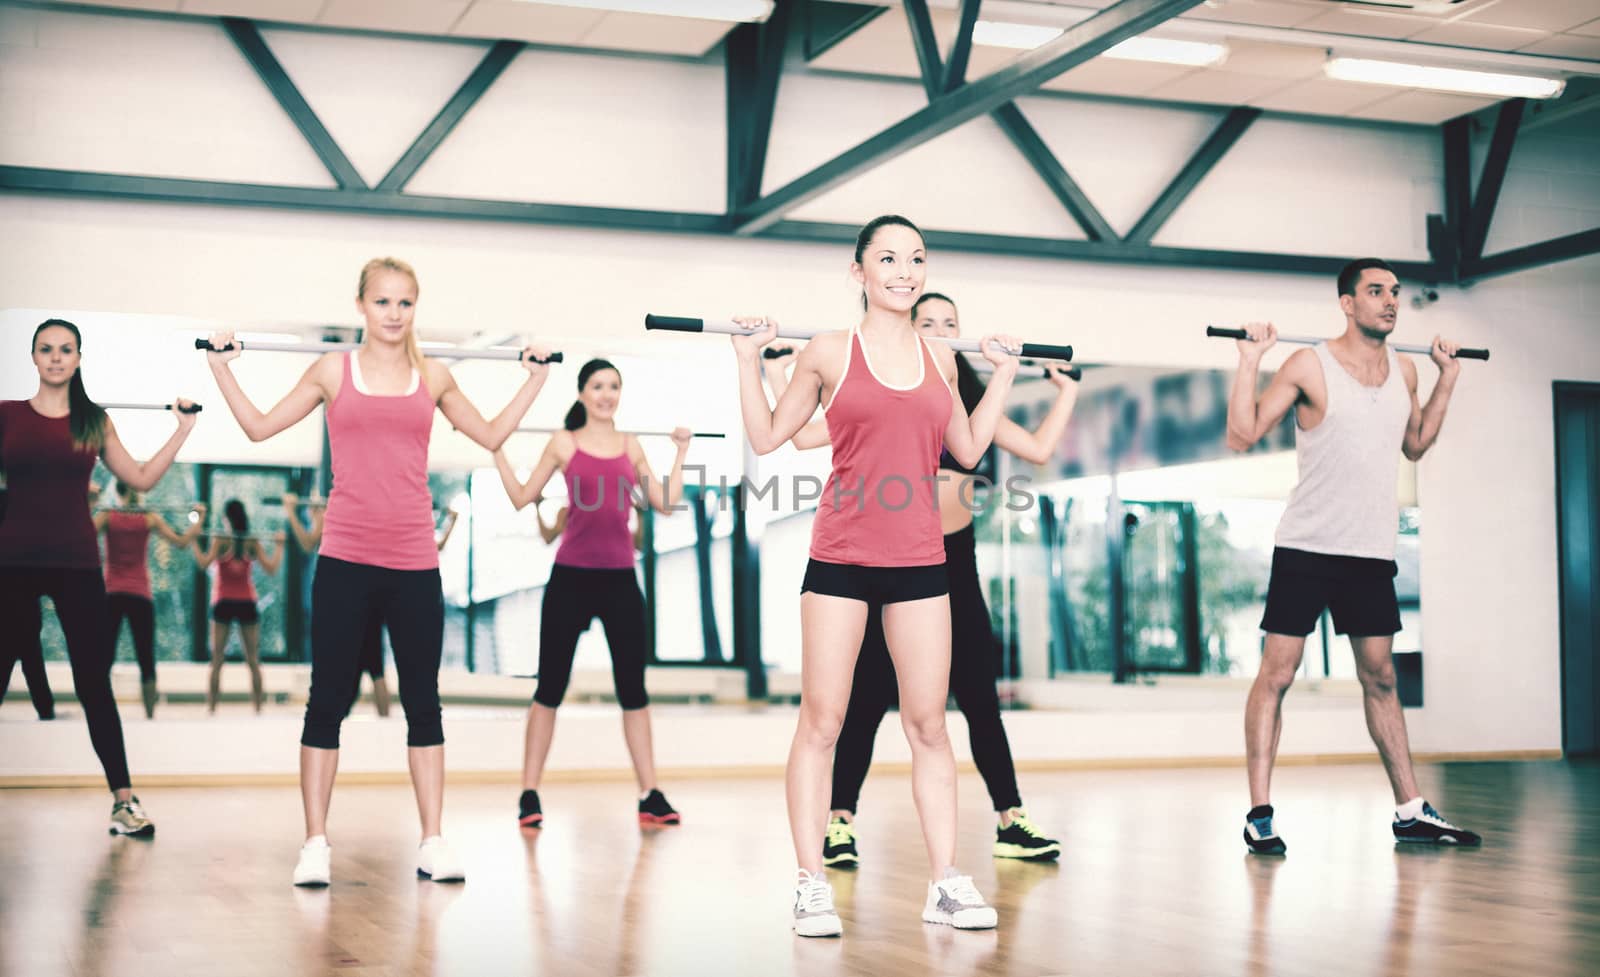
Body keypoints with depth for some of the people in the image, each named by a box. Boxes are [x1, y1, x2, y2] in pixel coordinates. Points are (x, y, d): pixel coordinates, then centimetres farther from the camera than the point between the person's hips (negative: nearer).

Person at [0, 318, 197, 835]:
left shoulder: (95, 423, 8)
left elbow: (142, 479, 8)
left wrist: (183, 430, 4)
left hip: (77, 564, 0)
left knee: (94, 684, 2)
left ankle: (124, 799, 4)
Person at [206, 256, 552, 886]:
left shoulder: (433, 377, 9)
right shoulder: (334, 370, 5)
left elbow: (492, 435, 18)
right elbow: (260, 426, 10)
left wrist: (535, 378, 16)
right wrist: (221, 367, 3)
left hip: (414, 563, 2)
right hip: (346, 561, -2)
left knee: (423, 702, 7)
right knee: (328, 700, 2)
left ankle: (432, 841, 14)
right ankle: (315, 843, 8)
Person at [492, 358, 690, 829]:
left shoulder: (631, 446, 9)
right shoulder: (564, 444, 2)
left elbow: (665, 502, 10)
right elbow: (522, 497, 4)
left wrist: (681, 453, 14)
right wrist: (497, 450, -2)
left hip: (620, 579, 3)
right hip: (571, 578, -2)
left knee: (633, 688, 7)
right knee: (551, 686, 3)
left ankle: (650, 795, 12)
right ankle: (529, 794, 10)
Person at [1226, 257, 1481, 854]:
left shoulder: (1403, 371, 8)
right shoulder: (1309, 366, -9)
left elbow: (1414, 445, 23)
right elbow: (1242, 435, -10)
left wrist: (1447, 379, 19)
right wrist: (1250, 360, -15)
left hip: (1372, 552, 5)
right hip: (1308, 550, -5)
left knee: (1380, 679, 12)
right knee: (1276, 674, -6)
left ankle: (1411, 812, 18)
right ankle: (1259, 815, -1)